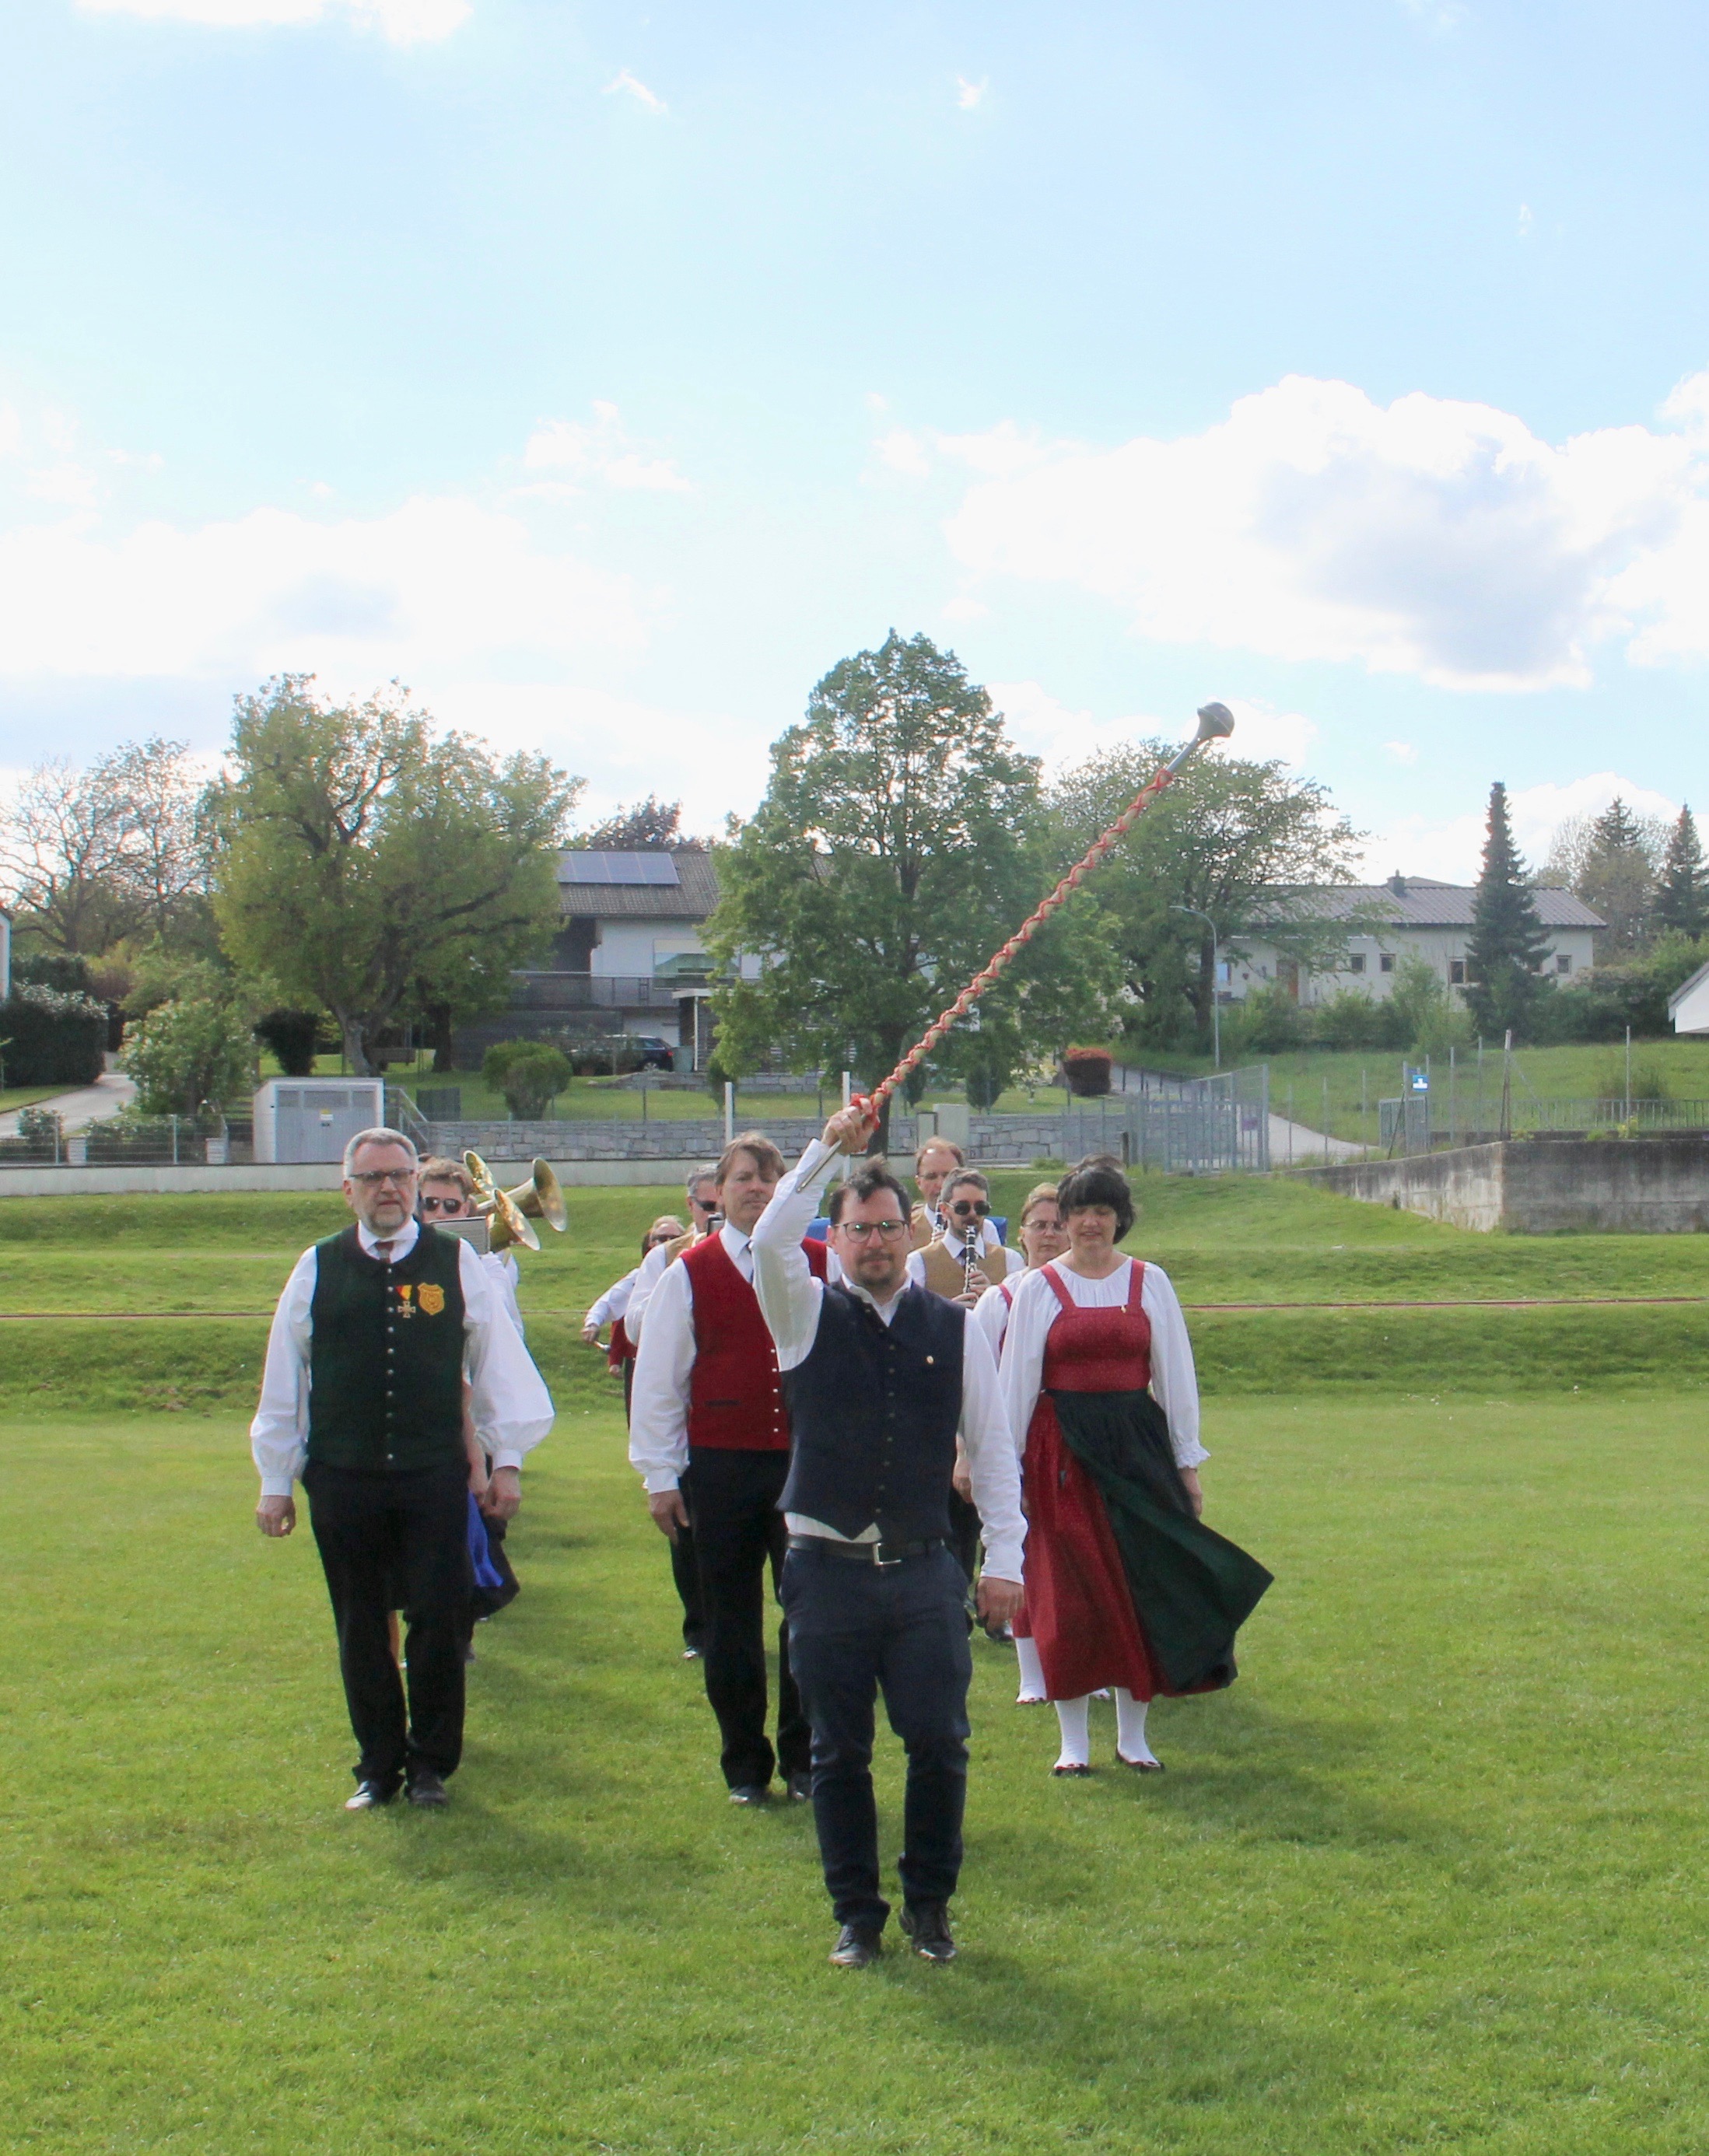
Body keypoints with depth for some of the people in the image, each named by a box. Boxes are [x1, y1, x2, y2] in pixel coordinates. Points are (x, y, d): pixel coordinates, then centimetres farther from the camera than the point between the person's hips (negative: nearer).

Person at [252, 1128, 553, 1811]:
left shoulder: (457, 1263, 2)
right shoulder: (318, 1269, 4)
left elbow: (496, 1359, 6)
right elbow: (284, 1378, 8)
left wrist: (507, 1459, 4)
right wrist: (275, 1481, 8)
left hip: (435, 1478, -1)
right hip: (342, 1479, 1)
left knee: (439, 1620, 1)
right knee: (360, 1629, 9)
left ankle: (431, 1765, 19)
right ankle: (378, 1767, 24)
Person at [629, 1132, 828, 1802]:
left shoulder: (821, 1266, 3)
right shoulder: (689, 1274, 1)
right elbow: (657, 1380, 3)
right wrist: (660, 1475, 1)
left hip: (807, 1462, 0)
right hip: (721, 1465, 0)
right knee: (731, 1621, 7)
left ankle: (803, 1758, 19)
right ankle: (745, 1764, 20)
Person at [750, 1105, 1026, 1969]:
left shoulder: (955, 1328, 5)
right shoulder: (808, 1314, 3)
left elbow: (992, 1448, 6)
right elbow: (771, 1241, -17)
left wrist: (1004, 1559, 1)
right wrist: (827, 1149, -20)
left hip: (925, 1572, 1)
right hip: (827, 1568, -1)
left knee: (940, 1745, 1)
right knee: (840, 1753, 6)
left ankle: (929, 1904, 22)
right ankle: (856, 1915, 21)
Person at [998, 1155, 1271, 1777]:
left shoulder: (1151, 1282, 6)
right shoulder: (1039, 1287, 1)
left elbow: (1174, 1373, 7)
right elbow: (1017, 1381, 2)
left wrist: (1188, 1461, 6)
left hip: (1138, 1442, 2)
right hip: (1064, 1451, -1)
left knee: (1144, 1585, 2)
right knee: (1070, 1595, 0)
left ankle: (1133, 1735, 15)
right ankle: (1073, 1740, 11)